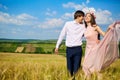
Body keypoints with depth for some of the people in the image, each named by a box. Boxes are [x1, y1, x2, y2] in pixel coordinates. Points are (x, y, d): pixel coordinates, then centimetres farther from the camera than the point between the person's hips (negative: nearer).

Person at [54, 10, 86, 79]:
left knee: (76, 68, -3)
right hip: (69, 49, 0)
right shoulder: (68, 24, 2)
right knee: (69, 68, 9)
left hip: (78, 49, 0)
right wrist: (57, 46, 9)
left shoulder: (84, 26, 4)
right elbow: (62, 35, 7)